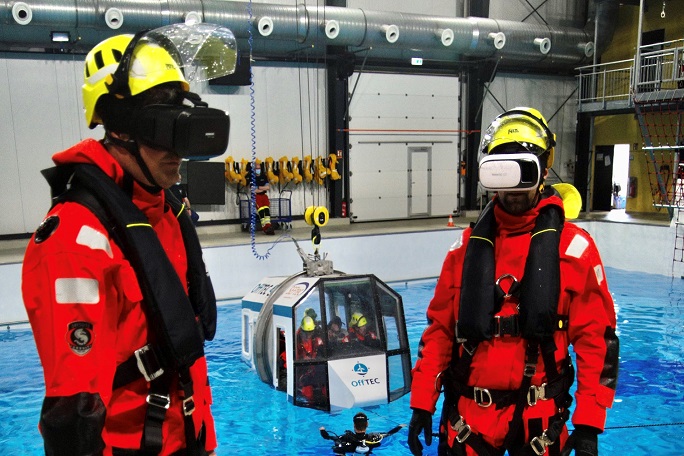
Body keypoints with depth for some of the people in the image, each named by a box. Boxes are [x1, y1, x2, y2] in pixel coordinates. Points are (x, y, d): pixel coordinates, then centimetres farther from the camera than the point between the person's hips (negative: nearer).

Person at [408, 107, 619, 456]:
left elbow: (596, 339, -6)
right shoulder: (467, 246, 1)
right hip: (468, 413, 3)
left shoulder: (573, 248, -8)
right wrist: (421, 404, 2)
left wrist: (588, 424, -8)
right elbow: (440, 329, 3)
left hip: (538, 416, -2)